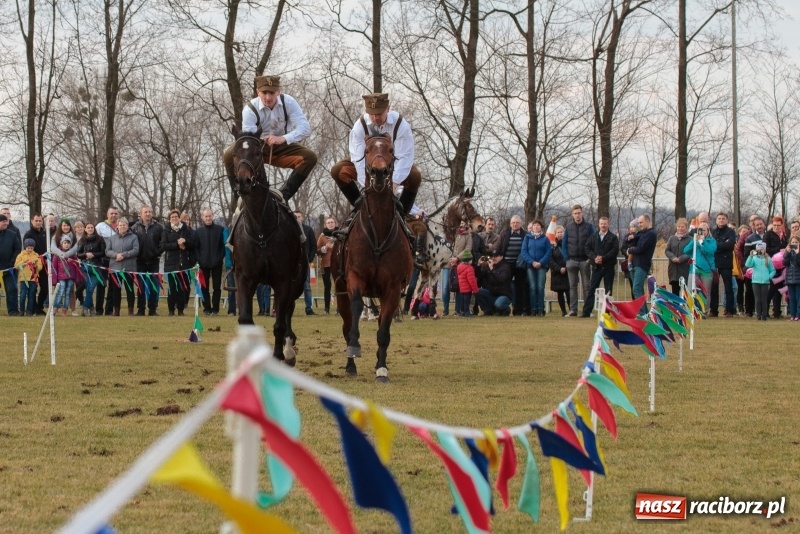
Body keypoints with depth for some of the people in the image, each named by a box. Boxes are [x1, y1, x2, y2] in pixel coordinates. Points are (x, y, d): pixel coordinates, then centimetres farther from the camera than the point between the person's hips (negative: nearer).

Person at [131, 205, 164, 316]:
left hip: (153, 261, 0)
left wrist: (158, 253, -5)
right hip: (140, 261, 0)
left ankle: (153, 309, 6)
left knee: (153, 287, 2)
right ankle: (140, 309, 8)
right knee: (141, 286, 4)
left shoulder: (158, 227, -2)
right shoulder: (135, 228, 0)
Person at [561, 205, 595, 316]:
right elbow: (564, 244, 8)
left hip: (585, 261, -2)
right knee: (573, 286, 4)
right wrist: (566, 258, -2)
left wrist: (590, 258, -8)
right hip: (572, 261, 2)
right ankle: (573, 310, 6)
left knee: (586, 286, 1)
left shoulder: (589, 226, 1)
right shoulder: (568, 227, 6)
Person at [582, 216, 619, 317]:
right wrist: (594, 258, -12)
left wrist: (603, 258, -18)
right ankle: (586, 311, -1)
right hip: (596, 266, 2)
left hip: (608, 267, -2)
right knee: (591, 288, -1)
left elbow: (614, 250, -9)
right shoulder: (593, 236, 10)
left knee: (608, 290, 4)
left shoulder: (613, 237, 1)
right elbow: (588, 249, 5)